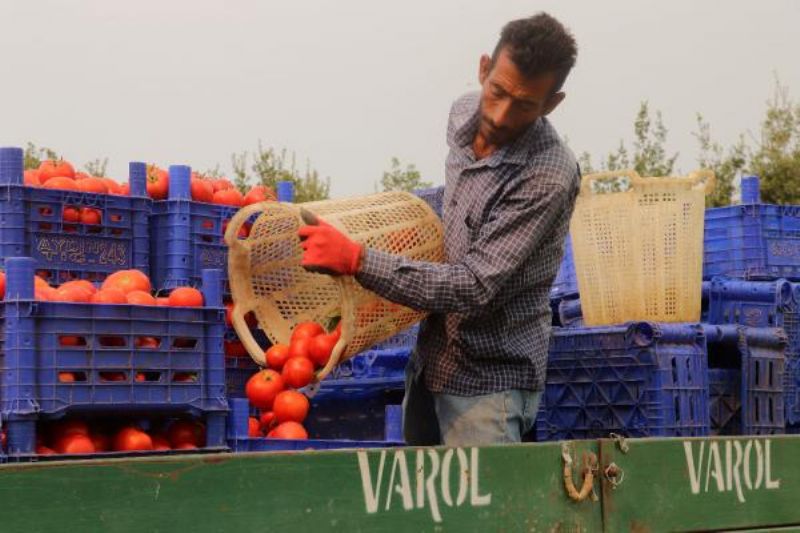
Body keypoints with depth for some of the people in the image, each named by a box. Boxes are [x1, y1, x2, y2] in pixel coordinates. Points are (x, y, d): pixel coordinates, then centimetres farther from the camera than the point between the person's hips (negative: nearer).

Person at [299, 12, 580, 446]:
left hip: (487, 382, -8)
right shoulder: (464, 114, -3)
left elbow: (474, 288, -30)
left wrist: (356, 260, -33)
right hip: (430, 360, 8)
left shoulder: (549, 177, -27)